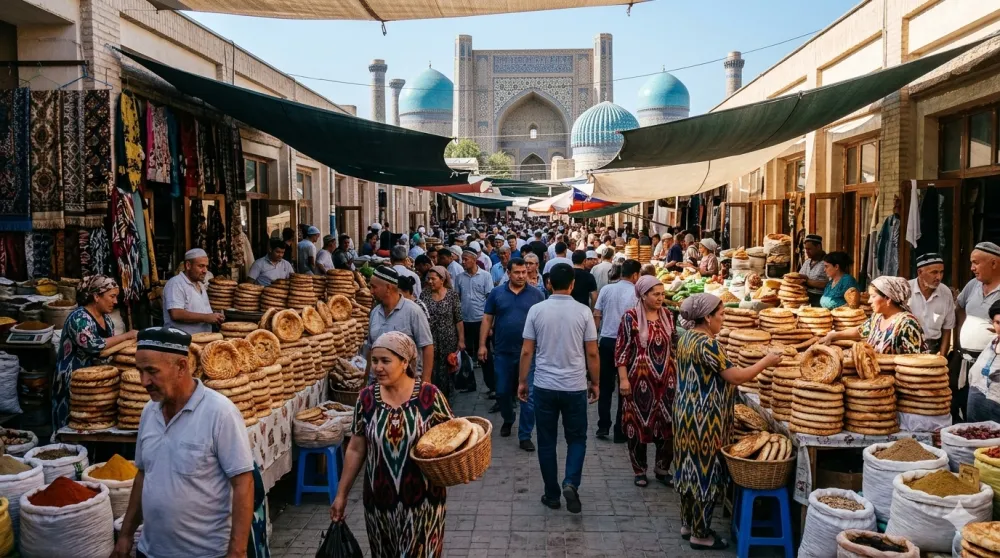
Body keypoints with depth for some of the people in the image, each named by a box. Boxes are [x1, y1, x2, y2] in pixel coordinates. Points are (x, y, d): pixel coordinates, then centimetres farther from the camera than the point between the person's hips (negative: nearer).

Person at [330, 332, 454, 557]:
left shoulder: (429, 395, -12)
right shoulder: (366, 398, -3)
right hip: (379, 499, 3)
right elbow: (355, 449, 4)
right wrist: (341, 494, 7)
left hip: (423, 498, -3)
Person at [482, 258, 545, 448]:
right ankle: (507, 420, 40)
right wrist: (482, 344, -1)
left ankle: (525, 436, 10)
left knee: (528, 395, 1)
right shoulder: (496, 293, 0)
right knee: (502, 391, 12)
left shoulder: (537, 295, -1)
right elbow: (487, 319, 3)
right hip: (503, 352, 1)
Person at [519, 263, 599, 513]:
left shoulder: (536, 310, -4)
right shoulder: (583, 311, -6)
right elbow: (592, 353, -3)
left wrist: (522, 381, 10)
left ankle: (552, 495, 18)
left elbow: (526, 351, -2)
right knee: (577, 438, 15)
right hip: (575, 387, 0)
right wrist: (595, 383, 10)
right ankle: (571, 483, -4)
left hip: (544, 386, 1)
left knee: (547, 442, 12)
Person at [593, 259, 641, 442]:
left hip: (606, 341, 3)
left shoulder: (606, 289, 2)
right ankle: (620, 431, 12)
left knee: (605, 387, 14)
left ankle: (603, 427, 15)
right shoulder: (637, 294, -8)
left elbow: (596, 316, 2)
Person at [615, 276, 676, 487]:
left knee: (667, 424, 7)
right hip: (640, 379, -5)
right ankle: (639, 470, 20)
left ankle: (662, 468, 24)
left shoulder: (666, 315, 6)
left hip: (666, 379, 5)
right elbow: (621, 349, -9)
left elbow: (674, 343, 16)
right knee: (639, 423, 5)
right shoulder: (631, 317, -9)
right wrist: (623, 378, -14)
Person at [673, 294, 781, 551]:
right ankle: (700, 534, 13)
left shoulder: (687, 337, 7)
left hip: (687, 413, 10)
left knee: (691, 467, 18)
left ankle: (688, 524, 30)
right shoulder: (707, 343, -22)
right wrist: (766, 361, -8)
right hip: (703, 419, -10)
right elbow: (737, 377, -21)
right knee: (705, 472, 2)